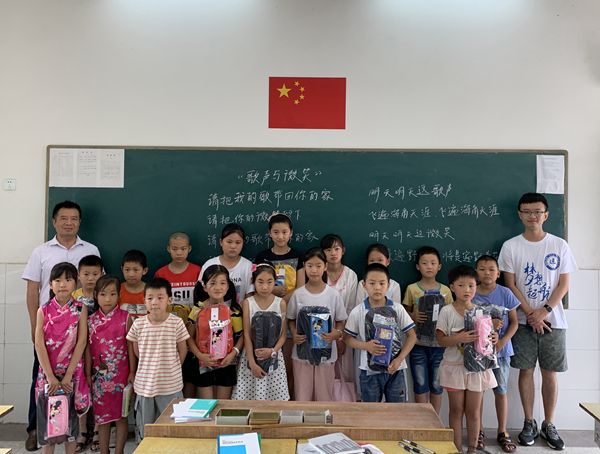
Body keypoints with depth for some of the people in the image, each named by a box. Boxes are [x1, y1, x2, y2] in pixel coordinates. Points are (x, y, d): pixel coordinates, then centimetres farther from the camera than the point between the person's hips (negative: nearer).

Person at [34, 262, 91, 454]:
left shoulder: (80, 309, -5)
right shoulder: (43, 310, -2)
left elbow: (81, 343, -8)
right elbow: (39, 345, -6)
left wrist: (68, 375, -12)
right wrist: (50, 376, -12)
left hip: (72, 371, -1)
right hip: (48, 371, 1)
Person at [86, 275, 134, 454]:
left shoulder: (125, 318, -5)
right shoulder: (91, 320, 1)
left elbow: (130, 346, -3)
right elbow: (88, 349, 5)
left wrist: (132, 372, -4)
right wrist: (88, 375, 5)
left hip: (121, 374, -2)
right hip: (99, 375, 2)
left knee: (121, 414, 6)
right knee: (101, 415, 11)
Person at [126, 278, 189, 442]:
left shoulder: (176, 323, -11)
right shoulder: (138, 324, -6)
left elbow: (182, 350, 0)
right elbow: (136, 350, 7)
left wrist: (171, 369, 5)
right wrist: (150, 366, 6)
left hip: (170, 384, -2)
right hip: (144, 384, 2)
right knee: (144, 427, 16)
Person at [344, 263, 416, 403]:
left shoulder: (397, 309, -2)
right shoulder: (358, 312, -4)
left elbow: (412, 336, 1)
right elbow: (348, 338, 1)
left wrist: (399, 359, -12)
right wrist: (366, 345, -18)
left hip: (395, 370, 1)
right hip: (370, 371, 0)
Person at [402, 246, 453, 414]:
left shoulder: (445, 290, 5)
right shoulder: (412, 289, 1)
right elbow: (405, 312, 5)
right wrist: (413, 316, -16)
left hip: (439, 343, 1)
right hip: (418, 343, -1)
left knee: (437, 385, 8)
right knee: (420, 385, 6)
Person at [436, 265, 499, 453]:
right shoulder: (447, 311, -6)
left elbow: (486, 336, 8)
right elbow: (441, 340, -8)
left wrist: (493, 338, -15)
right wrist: (459, 338, -26)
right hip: (455, 366, -2)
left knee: (474, 411, 10)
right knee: (456, 410, 8)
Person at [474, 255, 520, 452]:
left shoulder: (505, 293, -4)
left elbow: (514, 322, 0)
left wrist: (502, 342, -13)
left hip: (501, 350, 0)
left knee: (500, 391, 9)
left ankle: (502, 432, 24)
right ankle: (478, 431, 23)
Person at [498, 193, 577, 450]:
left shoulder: (560, 246, 2)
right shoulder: (510, 247, 0)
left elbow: (563, 285, 0)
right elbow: (511, 285, -3)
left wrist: (544, 311, -12)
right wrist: (531, 314, -11)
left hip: (553, 321, 1)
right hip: (524, 320, 0)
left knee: (550, 373, 7)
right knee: (526, 371, 5)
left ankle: (549, 425, 21)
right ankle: (529, 424, 19)